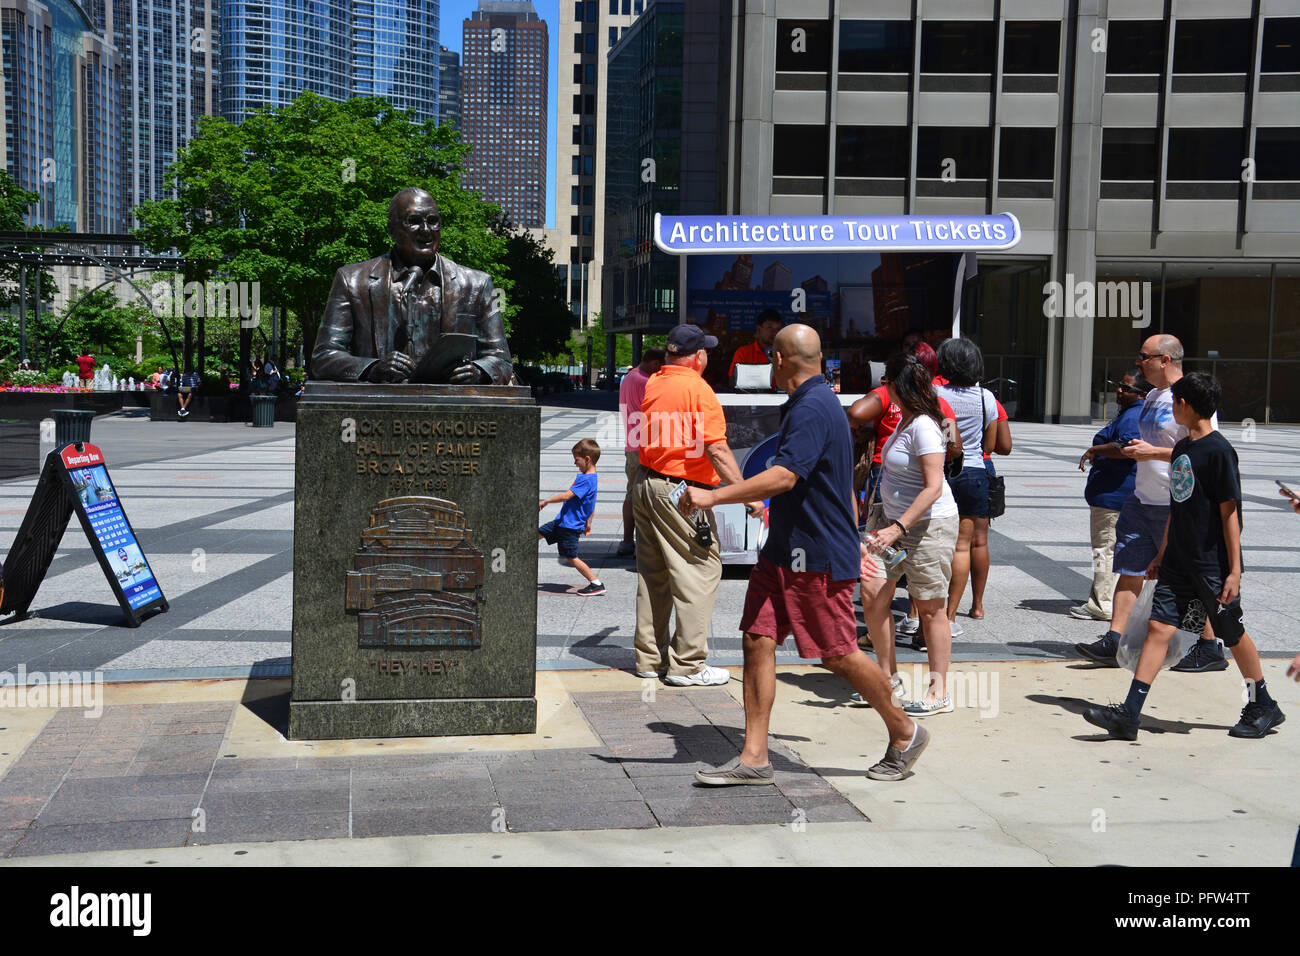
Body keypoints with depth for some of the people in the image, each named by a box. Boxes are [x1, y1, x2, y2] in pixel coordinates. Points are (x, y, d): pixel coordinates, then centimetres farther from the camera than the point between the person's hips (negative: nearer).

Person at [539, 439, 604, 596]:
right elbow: (591, 506, 20)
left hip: (571, 526, -10)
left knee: (572, 558, -6)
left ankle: (597, 584, -1)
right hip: (562, 522, 10)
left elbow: (567, 495, -27)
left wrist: (546, 501, -17)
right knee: (537, 533, 16)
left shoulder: (586, 480, -21)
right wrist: (588, 523, 28)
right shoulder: (588, 477, 11)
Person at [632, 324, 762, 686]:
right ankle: (687, 665, 0)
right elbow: (717, 449, -19)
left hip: (645, 483, 8)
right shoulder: (697, 388, -13)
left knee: (652, 574, 14)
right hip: (679, 492, -8)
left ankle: (649, 658, 22)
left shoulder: (652, 383, 9)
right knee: (701, 571, -1)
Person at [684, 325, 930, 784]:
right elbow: (842, 482, 24)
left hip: (818, 558, -10)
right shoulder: (815, 402, 17)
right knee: (758, 641, 2)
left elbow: (783, 476, -29)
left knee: (838, 654, 0)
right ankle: (754, 758, 4)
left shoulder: (812, 407, -17)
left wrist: (713, 496, -28)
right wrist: (853, 540, 30)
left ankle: (904, 733, 22)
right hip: (783, 551, 10)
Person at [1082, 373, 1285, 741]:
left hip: (1213, 566, -7)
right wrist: (1162, 554, 19)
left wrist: (1235, 571, -15)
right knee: (1159, 627, -1)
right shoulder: (1181, 447, 10)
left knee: (1234, 636, 7)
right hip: (1178, 562, 7)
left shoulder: (1219, 450, -14)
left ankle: (1264, 708, 28)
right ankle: (1129, 714, -5)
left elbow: (1230, 513, -15)